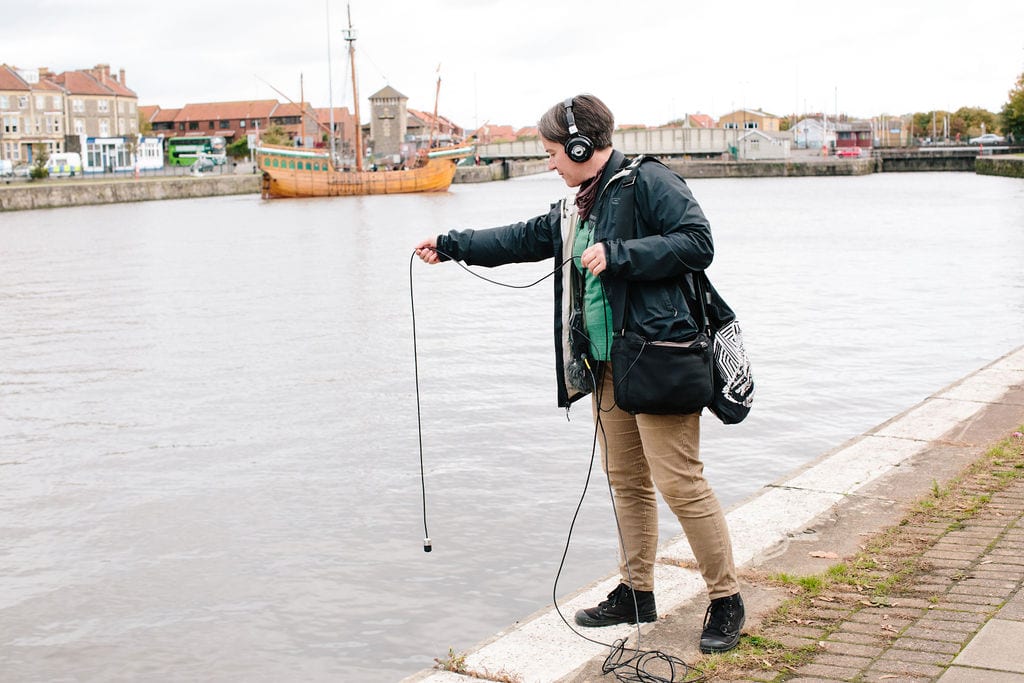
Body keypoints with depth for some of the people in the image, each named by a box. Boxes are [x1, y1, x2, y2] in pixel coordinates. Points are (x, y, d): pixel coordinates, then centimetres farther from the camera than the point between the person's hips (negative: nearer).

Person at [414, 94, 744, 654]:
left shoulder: (647, 182, -9)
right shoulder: (577, 209, 18)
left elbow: (697, 243, -16)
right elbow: (522, 238, 29)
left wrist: (617, 254, -18)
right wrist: (451, 245, 33)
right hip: (606, 363, 9)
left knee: (680, 483, -8)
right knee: (625, 481, 14)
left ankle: (725, 600, 4)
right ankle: (636, 592, 25)